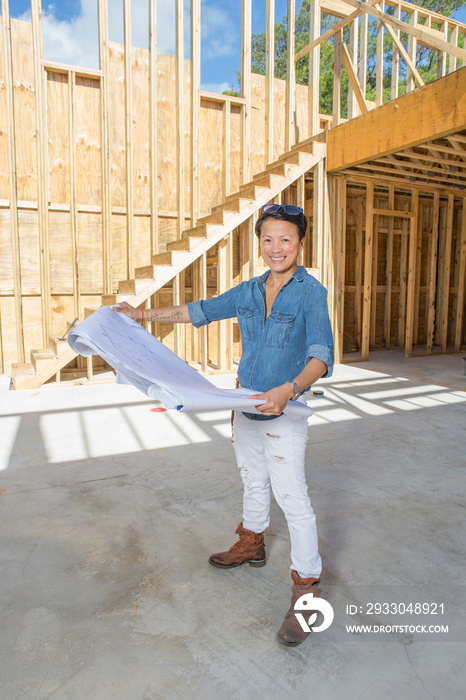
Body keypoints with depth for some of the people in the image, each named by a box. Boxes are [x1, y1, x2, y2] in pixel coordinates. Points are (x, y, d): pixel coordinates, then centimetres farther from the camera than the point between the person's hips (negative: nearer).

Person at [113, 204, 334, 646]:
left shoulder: (310, 292, -15)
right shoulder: (250, 291, 3)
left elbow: (321, 356, -24)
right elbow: (202, 311, 13)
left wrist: (288, 390, -42)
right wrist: (144, 315, 14)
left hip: (284, 412, -6)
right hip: (246, 406, 6)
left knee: (291, 497, 0)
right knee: (253, 481, 23)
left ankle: (306, 586, 18)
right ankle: (251, 545, 47)